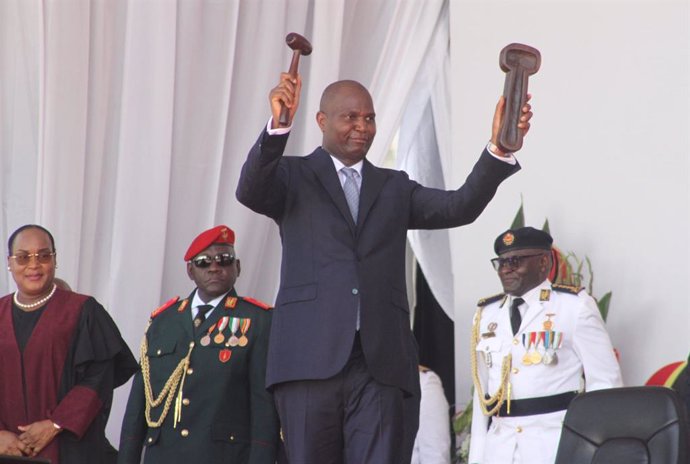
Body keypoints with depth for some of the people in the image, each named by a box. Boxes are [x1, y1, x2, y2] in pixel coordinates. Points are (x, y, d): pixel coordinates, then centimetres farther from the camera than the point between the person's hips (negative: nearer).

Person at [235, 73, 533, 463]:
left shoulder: (394, 187, 20)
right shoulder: (294, 176, 11)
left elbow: (460, 207, 6)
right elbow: (250, 191, -10)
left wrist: (500, 148, -11)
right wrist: (278, 126, -27)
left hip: (379, 361, 2)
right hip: (311, 357, -2)